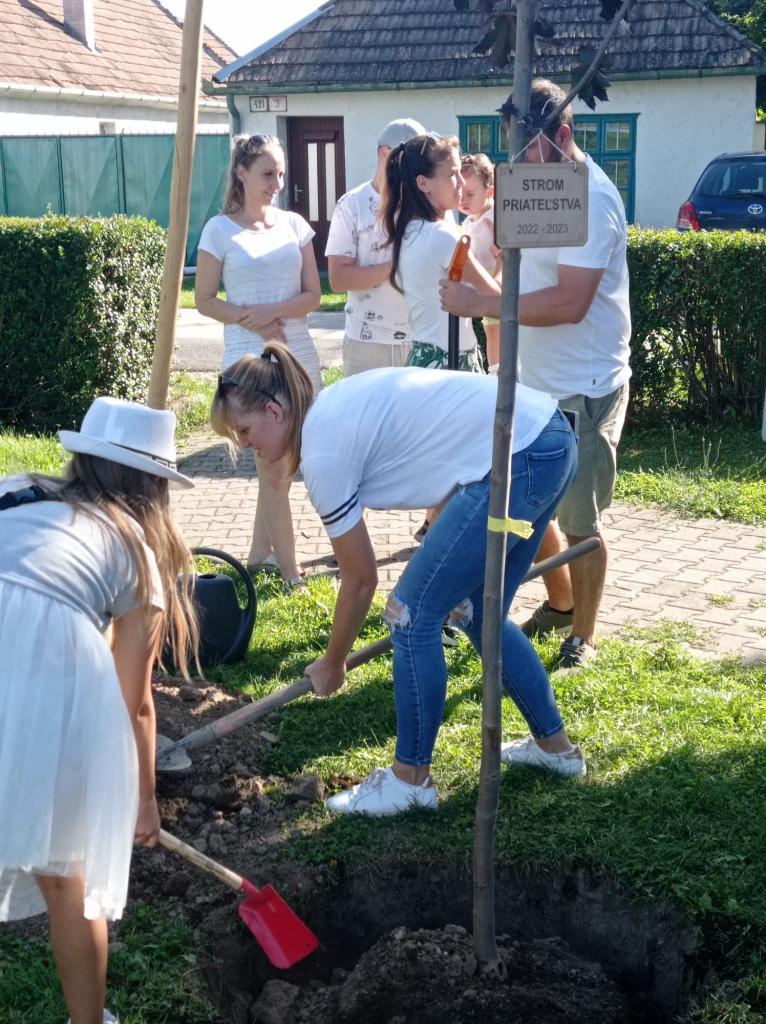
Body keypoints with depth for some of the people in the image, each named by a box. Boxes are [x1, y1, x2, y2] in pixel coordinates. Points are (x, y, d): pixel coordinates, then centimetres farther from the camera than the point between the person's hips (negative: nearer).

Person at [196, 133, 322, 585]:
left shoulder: (294, 224, 7)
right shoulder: (220, 229, -3)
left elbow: (313, 294, 4)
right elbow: (205, 300, -2)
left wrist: (273, 311, -14)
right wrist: (251, 321, -16)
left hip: (299, 356, 4)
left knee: (279, 463, 11)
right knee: (273, 466, -3)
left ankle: (260, 555, 25)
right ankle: (290, 572, 2)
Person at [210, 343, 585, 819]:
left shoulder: (323, 450, -10)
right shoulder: (336, 407, 16)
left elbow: (361, 579, -1)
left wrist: (331, 665, 14)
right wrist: (454, 565, 31)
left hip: (518, 459, -10)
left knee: (413, 613, -1)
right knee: (479, 614, 21)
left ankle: (411, 778, 13)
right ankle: (555, 745, 35)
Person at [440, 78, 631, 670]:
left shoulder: (591, 198, -19)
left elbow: (570, 303, -28)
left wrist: (479, 305, -27)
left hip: (582, 390, -9)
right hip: (533, 384, 9)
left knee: (579, 523, 3)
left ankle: (583, 638, 20)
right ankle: (561, 606, 39)